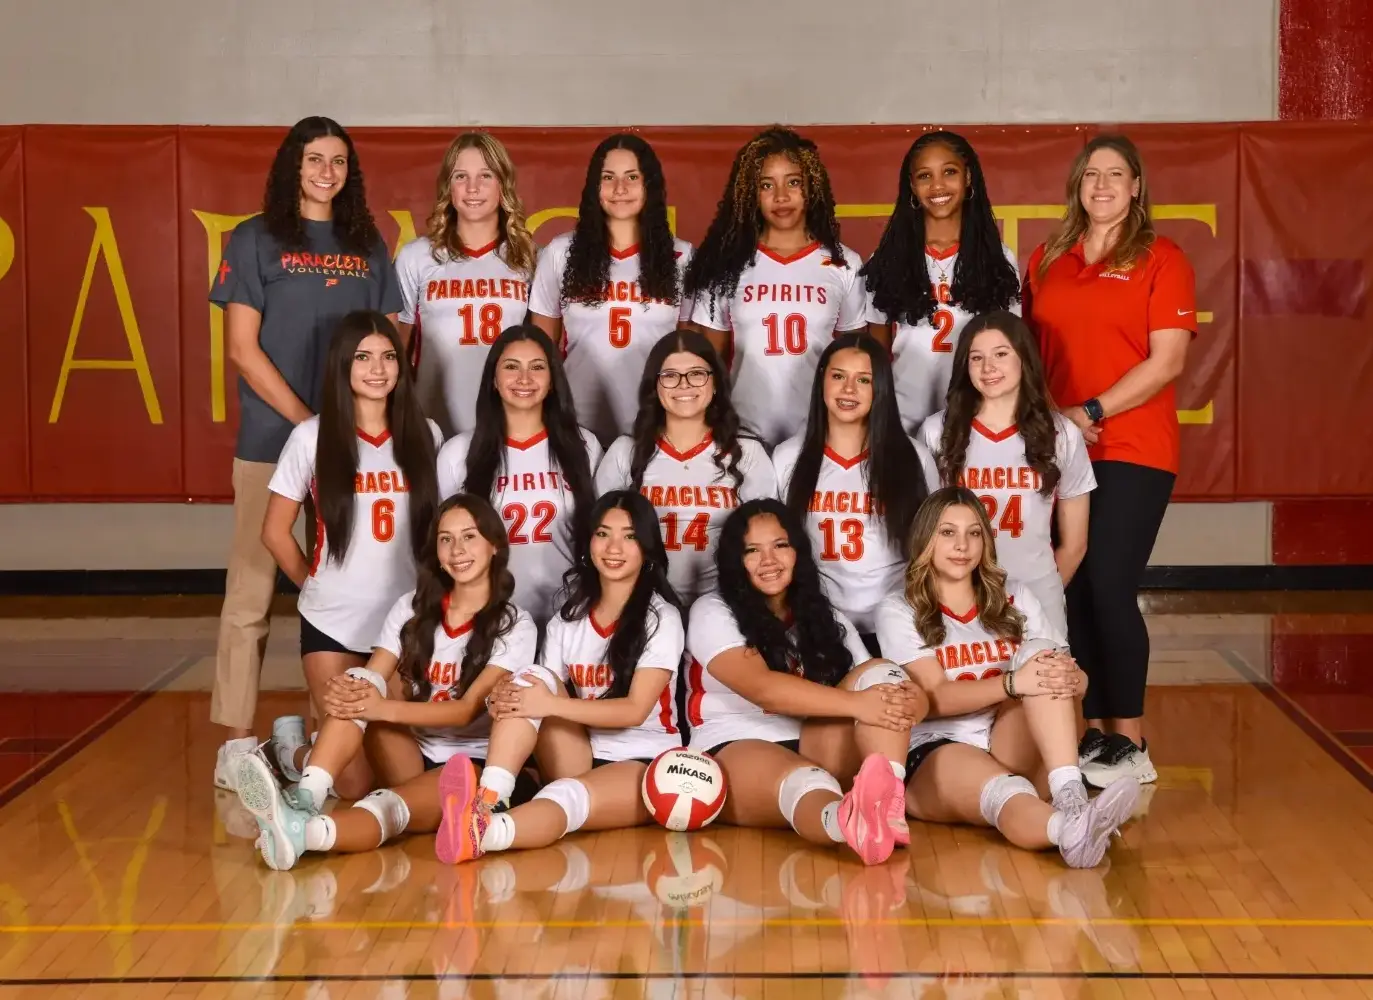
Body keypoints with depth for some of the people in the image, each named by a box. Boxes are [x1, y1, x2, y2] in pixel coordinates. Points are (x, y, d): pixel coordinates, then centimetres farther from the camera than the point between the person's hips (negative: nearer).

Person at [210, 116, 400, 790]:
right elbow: (242, 349, -4)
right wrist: (308, 422, -10)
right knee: (252, 589, -3)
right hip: (272, 439, -3)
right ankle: (237, 741, 1)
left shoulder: (367, 247, 13)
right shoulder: (255, 241, 2)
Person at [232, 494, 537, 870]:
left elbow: (469, 709, -18)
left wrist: (384, 709, -32)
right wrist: (345, 692, -31)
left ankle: (306, 830, -68)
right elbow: (372, 679, -5)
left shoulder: (515, 626, -5)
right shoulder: (412, 607, 7)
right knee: (358, 685, -23)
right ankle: (305, 798, -46)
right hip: (413, 757, 4)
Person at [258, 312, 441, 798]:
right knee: (354, 781, -6)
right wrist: (314, 586, 6)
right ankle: (296, 738, 26)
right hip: (333, 624, -3)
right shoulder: (312, 437, -4)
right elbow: (275, 532, 3)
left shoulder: (424, 435, 3)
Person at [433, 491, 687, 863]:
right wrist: (507, 700, -23)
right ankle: (488, 801, -42)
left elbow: (635, 710, -17)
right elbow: (548, 692, 2)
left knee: (566, 796, -37)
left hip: (645, 766, -5)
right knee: (531, 679, -20)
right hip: (581, 755, 5)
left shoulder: (660, 617, -7)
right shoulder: (569, 617, 9)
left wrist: (551, 704, -27)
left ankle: (480, 832, -68)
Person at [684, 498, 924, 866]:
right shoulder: (713, 613, 2)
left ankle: (885, 805, -44)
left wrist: (905, 702, -22)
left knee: (880, 674, -18)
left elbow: (871, 688, 5)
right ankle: (850, 821, -78)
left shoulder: (829, 619, 18)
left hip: (818, 749, 5)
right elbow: (762, 688, -16)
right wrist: (856, 704, -27)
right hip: (736, 750, -5)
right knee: (807, 784, -40)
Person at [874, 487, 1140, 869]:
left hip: (1012, 749, 4)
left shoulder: (1016, 600, 16)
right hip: (934, 755, -4)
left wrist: (1069, 677, -22)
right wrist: (1012, 684, -28)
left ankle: (1069, 795, -44)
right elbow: (934, 698, -11)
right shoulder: (899, 611, 5)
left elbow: (1077, 680, 6)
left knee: (1038, 653, -22)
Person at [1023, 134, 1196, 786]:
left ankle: (1131, 745, 0)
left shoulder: (1161, 260, 1)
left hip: (1132, 452, -4)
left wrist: (1091, 412, -14)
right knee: (1073, 591, 3)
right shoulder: (1047, 262, 14)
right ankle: (1094, 732, 13)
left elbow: (1166, 362, -7)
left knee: (1110, 589, -10)